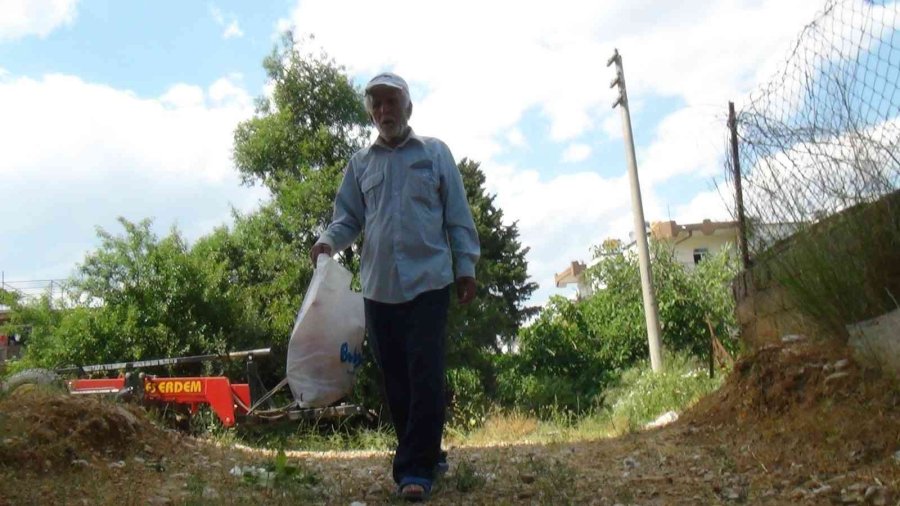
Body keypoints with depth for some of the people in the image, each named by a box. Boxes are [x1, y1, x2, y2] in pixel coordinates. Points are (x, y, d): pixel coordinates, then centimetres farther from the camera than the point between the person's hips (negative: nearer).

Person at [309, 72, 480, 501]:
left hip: (428, 283, -3)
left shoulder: (435, 153, 7)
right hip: (378, 287, 4)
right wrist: (329, 240, -10)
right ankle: (426, 455, 23)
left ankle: (416, 469, -2)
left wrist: (465, 266, -1)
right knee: (395, 379, 8)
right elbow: (349, 216, 11)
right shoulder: (360, 162, 13)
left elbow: (458, 215, 4)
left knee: (425, 375, -7)